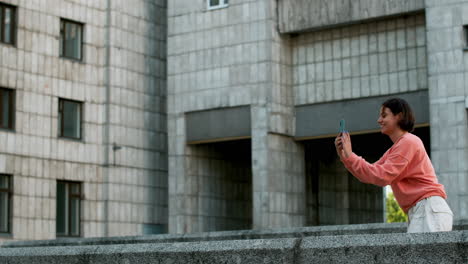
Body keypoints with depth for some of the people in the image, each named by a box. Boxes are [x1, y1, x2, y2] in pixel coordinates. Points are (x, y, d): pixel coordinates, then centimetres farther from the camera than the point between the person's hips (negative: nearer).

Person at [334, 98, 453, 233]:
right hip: (417, 213, 10)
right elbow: (370, 174, 16)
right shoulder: (392, 151, 23)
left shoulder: (409, 141, -8)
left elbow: (382, 177, -15)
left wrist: (349, 156, -12)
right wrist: (343, 156, 8)